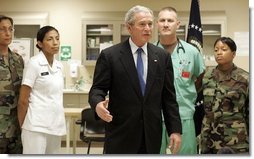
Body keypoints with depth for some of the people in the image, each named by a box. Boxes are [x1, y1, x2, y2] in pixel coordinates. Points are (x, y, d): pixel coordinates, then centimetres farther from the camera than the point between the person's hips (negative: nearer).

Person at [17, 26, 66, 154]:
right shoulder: (34, 63, -8)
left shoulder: (59, 66, 11)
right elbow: (23, 100, -8)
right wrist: (22, 127, -3)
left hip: (56, 125, 7)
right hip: (37, 125, -7)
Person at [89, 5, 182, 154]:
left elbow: (168, 96, 7)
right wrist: (98, 104, -26)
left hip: (152, 133, 3)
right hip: (121, 133, -3)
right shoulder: (110, 55, -3)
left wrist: (175, 129, 1)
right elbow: (98, 88, -3)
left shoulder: (162, 56, 7)